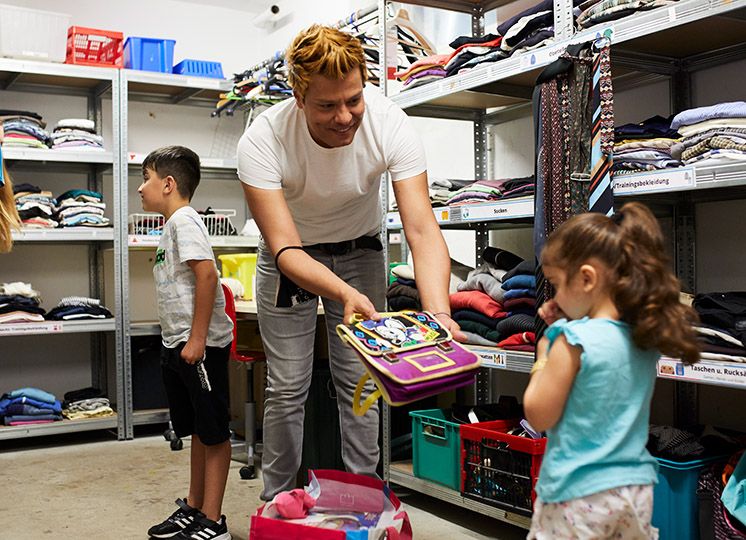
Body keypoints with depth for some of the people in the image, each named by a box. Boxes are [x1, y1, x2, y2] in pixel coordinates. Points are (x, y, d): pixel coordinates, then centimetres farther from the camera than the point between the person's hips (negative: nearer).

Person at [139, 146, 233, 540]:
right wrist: (178, 341, 20)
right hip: (178, 344, 10)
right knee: (197, 431, 18)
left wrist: (197, 338, -25)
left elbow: (207, 273, -24)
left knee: (214, 433, 0)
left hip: (201, 344, -10)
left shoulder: (184, 219, -13)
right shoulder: (172, 224, 17)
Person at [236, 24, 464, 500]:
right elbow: (285, 248, -35)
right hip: (291, 257, -1)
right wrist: (345, 293, -54)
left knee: (361, 383, 1)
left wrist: (439, 313, -49)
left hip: (360, 251, 1)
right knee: (287, 388, 1)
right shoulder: (263, 140, -32)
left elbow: (421, 228, -33)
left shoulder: (390, 123, -29)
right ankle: (277, 502, 21)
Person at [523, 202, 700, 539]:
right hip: (636, 489, 7)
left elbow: (539, 416, -14)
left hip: (579, 497, -6)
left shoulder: (573, 341, -20)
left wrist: (544, 354, -3)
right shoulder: (645, 337, 1)